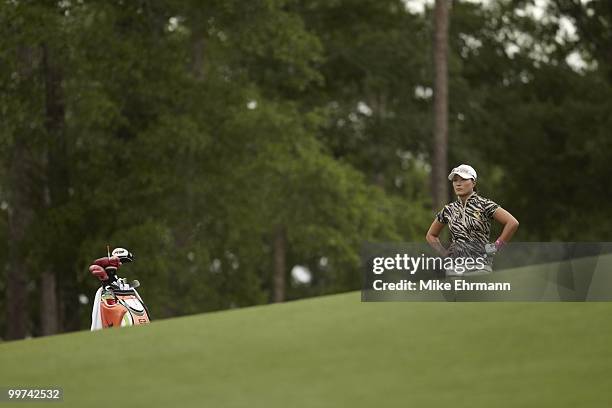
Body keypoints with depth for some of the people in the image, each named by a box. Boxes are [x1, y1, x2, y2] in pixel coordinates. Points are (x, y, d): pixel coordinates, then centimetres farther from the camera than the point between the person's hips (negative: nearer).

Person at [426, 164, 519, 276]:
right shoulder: (449, 210, 11)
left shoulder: (484, 205, -3)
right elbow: (431, 235, 26)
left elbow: (512, 223, -10)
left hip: (479, 268, -4)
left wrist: (496, 246, -8)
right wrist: (444, 253, 11)